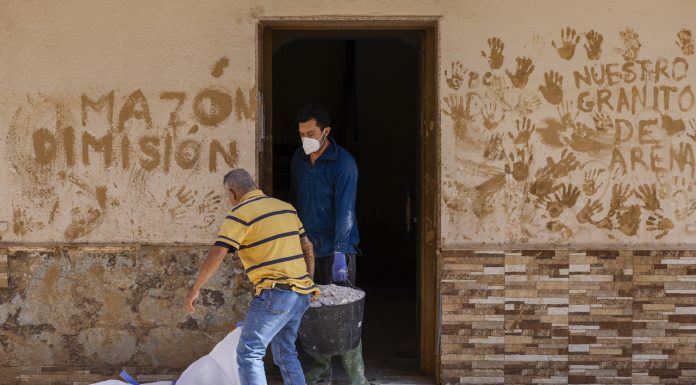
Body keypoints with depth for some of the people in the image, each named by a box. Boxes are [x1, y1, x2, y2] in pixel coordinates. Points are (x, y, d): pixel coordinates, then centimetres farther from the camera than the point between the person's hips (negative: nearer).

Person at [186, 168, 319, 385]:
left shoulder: (240, 214, -7)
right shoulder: (286, 207, 15)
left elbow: (216, 255, -14)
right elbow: (307, 246, 20)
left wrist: (196, 288, -5)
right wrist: (308, 282, 27)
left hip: (275, 293, -8)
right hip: (301, 292, 8)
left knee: (249, 353, -5)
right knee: (286, 353, 19)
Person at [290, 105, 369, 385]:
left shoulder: (343, 163, -13)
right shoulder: (299, 159, 7)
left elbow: (345, 210, -20)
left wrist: (339, 252, -27)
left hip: (336, 249, -6)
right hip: (307, 247, 6)